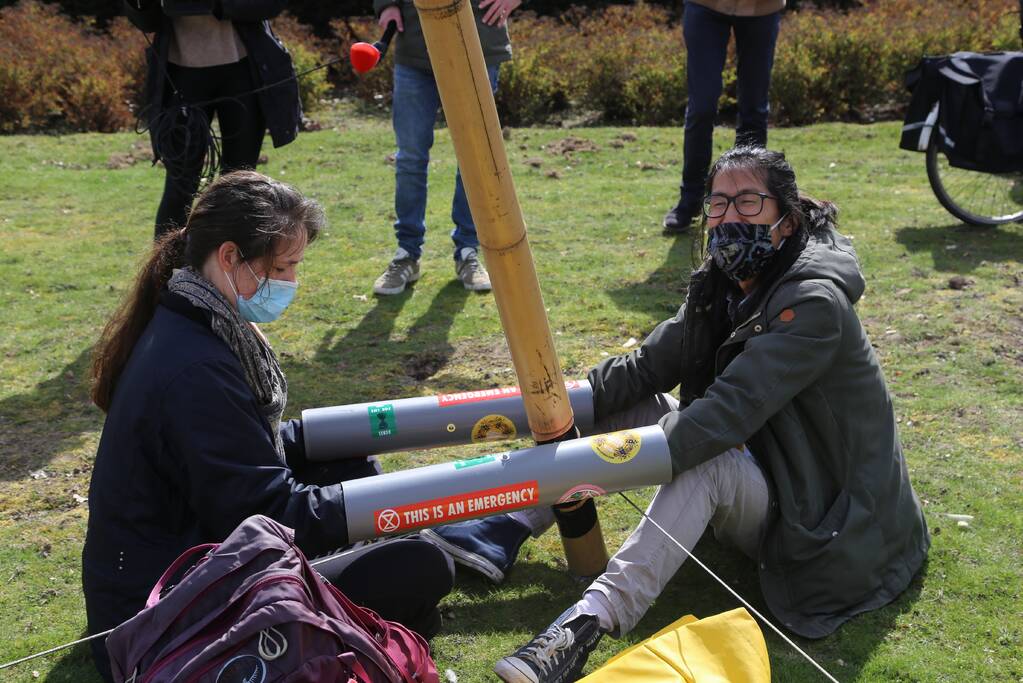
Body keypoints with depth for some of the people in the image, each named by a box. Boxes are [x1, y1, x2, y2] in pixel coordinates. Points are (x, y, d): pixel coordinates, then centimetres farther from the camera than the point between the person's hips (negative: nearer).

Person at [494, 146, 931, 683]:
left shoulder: (813, 304, -24)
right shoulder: (720, 288, 1)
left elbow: (731, 408, -34)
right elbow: (646, 366, -3)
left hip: (816, 516, -8)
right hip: (757, 469, 8)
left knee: (706, 461, -37)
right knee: (625, 400, -5)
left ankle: (589, 622, -47)